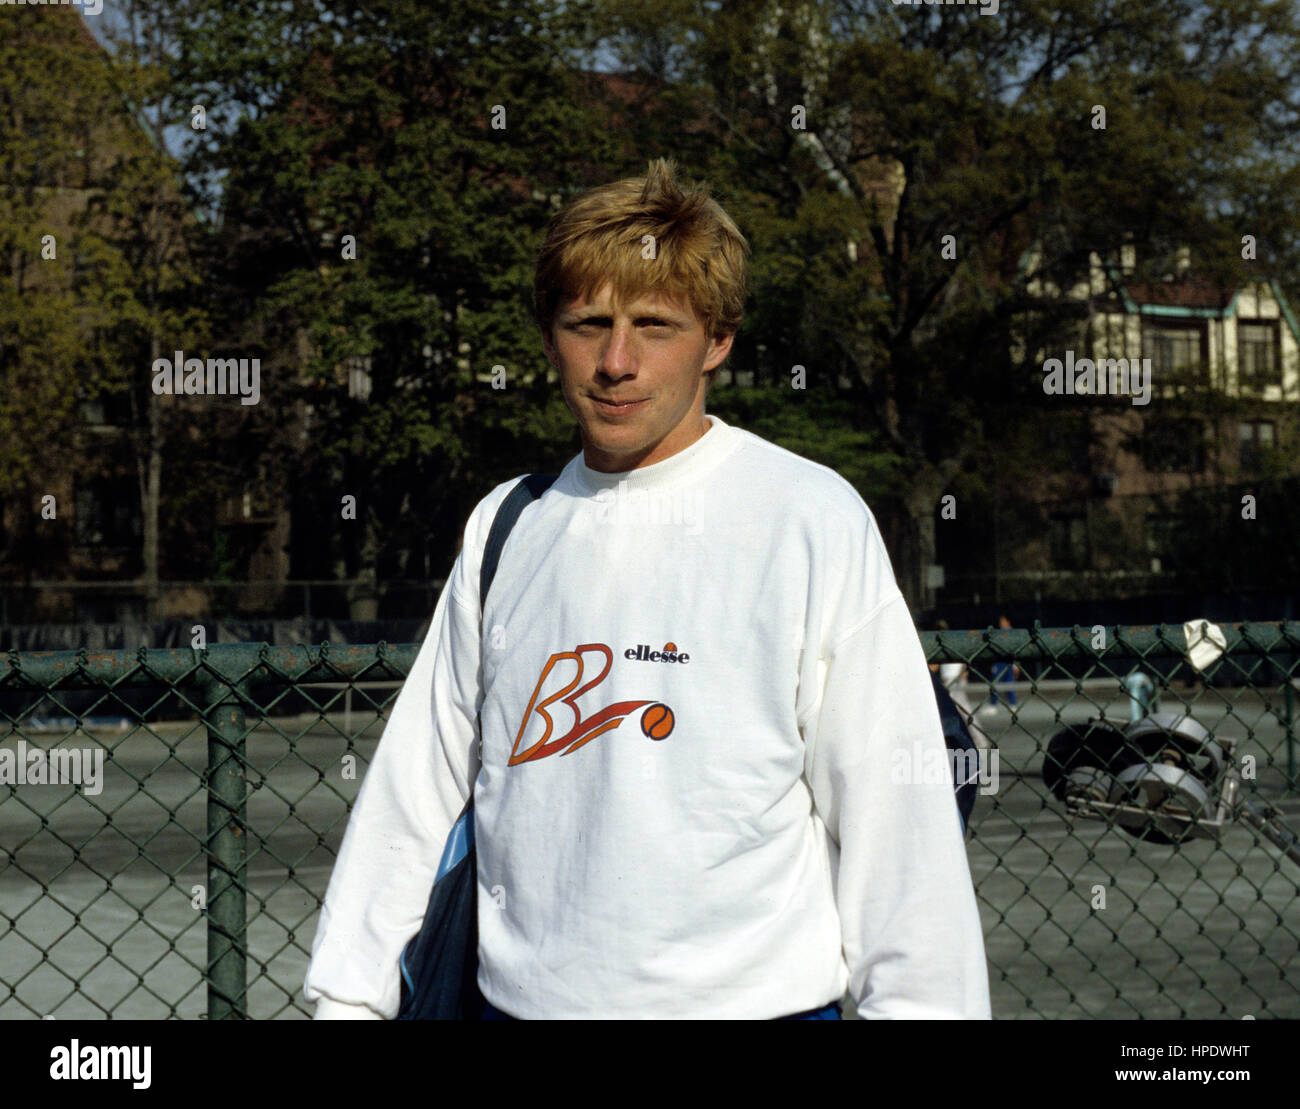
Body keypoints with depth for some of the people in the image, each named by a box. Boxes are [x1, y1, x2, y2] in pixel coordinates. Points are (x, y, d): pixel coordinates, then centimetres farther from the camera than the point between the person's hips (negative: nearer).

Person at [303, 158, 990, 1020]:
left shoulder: (816, 519, -6)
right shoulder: (505, 526, 6)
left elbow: (892, 810, -7)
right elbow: (418, 783, 11)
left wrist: (925, 1005, -10)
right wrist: (347, 994, 10)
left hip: (749, 997, -3)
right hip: (519, 995, 4)